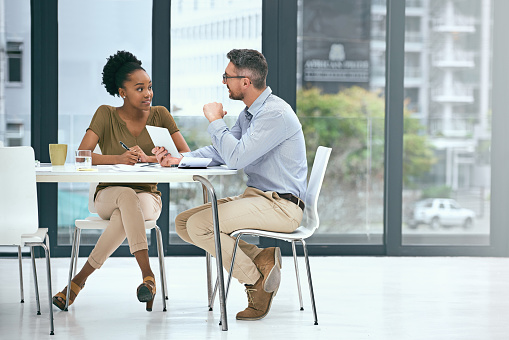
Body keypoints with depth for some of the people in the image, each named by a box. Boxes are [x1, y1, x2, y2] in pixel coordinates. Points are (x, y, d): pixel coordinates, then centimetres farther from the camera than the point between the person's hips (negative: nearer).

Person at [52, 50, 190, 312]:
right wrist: (118, 159, -31)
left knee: (125, 215, -37)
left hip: (148, 197, 1)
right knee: (127, 195, -39)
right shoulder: (106, 115, -3)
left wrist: (148, 159, -25)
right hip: (108, 195, -1)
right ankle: (147, 276, -48)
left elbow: (186, 155, -6)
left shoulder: (160, 115, 2)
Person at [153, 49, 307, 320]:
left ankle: (256, 280, -6)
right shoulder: (249, 114, 14)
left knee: (199, 224, -21)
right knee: (183, 222, 2)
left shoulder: (275, 114, -19)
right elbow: (220, 153, 16)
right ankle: (260, 257, -3)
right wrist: (178, 159, 1)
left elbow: (235, 157, -25)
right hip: (255, 197, 10)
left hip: (280, 206, -10)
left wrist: (215, 120, -11)